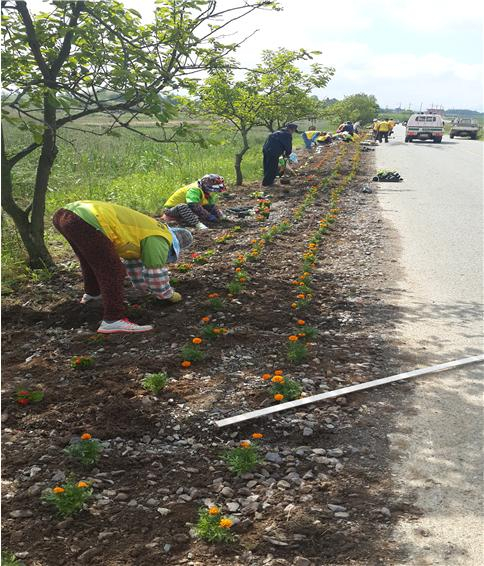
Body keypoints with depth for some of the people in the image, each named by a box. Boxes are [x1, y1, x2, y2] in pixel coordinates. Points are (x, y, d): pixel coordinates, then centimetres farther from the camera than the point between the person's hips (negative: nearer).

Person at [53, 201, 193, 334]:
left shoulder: (141, 231, 32)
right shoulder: (157, 240, 3)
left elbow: (134, 265, 44)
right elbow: (156, 274, 9)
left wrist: (148, 288, 51)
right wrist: (170, 295, 26)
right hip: (85, 222, -11)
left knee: (91, 259, 34)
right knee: (113, 272, -6)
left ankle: (92, 293, 57)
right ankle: (112, 321, -8)